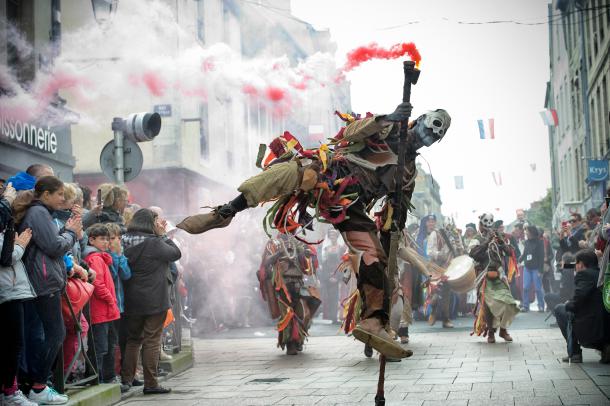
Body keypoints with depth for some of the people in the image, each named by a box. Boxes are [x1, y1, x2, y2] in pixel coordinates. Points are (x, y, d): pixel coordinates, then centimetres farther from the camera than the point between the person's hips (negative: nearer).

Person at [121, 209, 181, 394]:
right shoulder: (154, 243, -16)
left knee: (132, 339, 15)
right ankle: (150, 384, 4)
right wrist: (163, 235, 3)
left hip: (131, 301, 6)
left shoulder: (125, 242, 1)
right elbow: (176, 253, -5)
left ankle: (126, 379, 16)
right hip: (155, 301, -6)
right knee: (152, 341, 1)